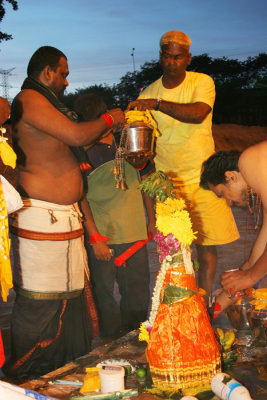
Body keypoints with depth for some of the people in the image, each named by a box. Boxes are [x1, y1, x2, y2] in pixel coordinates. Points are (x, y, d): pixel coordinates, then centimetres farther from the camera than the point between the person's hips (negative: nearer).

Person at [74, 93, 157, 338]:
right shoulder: (83, 151, -5)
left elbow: (145, 181, 19)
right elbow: (80, 197, -8)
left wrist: (152, 219, 17)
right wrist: (94, 237, -13)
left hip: (135, 233, 4)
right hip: (102, 236, -4)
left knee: (138, 294, 11)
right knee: (104, 293, 3)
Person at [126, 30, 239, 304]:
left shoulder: (202, 82, -4)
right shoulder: (148, 93, 3)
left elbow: (198, 114, -26)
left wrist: (157, 104, -33)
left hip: (202, 176, -1)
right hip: (166, 179, 1)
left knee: (207, 245, 1)